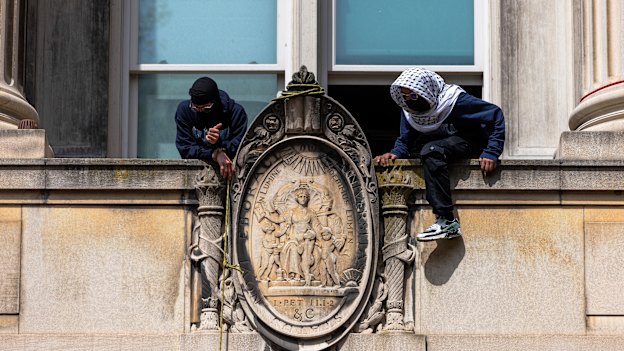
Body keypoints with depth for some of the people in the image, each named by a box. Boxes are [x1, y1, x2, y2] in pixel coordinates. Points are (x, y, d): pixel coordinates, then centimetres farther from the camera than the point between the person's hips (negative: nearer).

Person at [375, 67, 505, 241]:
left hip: (471, 142, -9)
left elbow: (495, 114, -20)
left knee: (431, 150, -32)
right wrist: (394, 153, -17)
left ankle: (447, 220, -39)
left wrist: (491, 153, -26)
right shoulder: (409, 110, -3)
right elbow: (404, 141, 6)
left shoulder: (454, 100, -22)